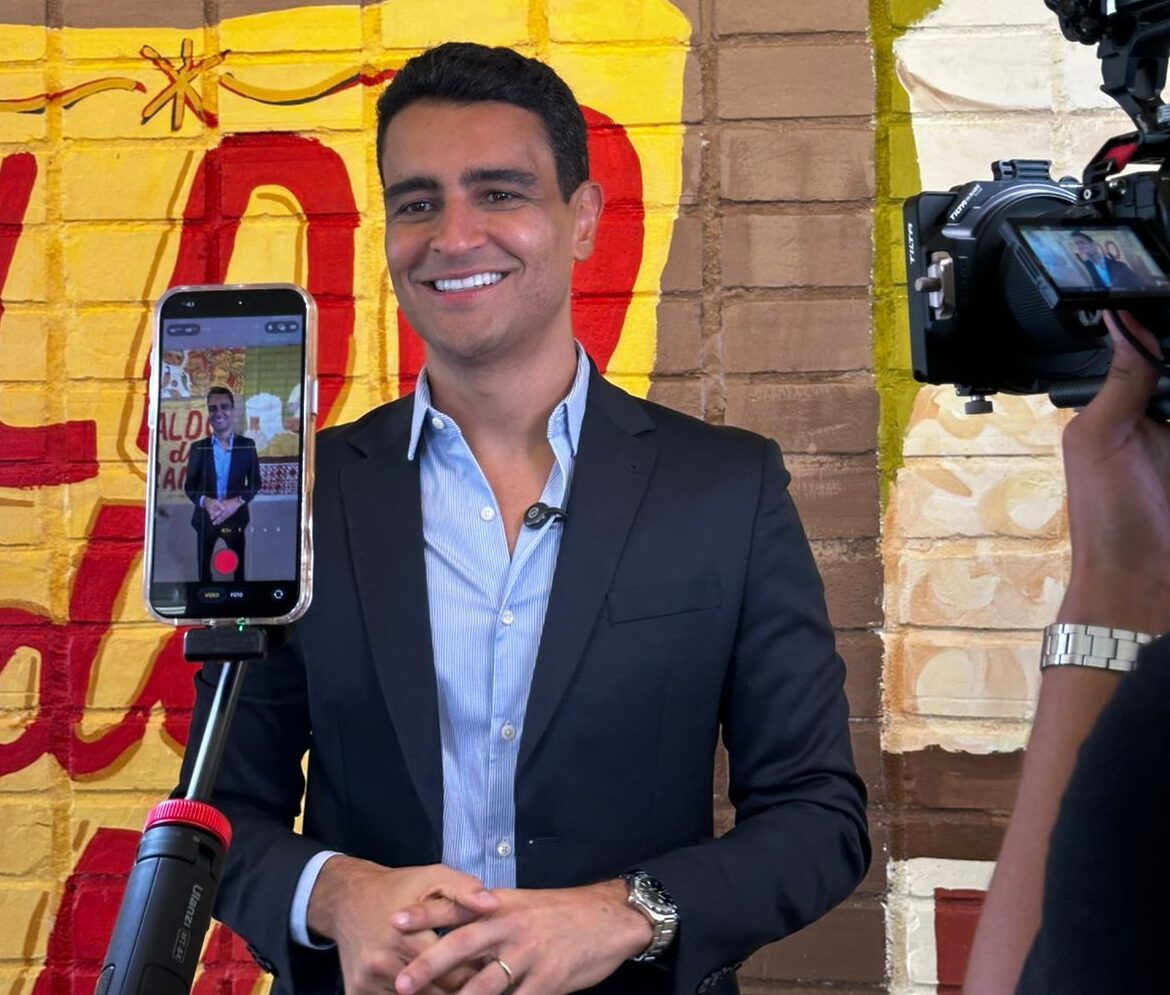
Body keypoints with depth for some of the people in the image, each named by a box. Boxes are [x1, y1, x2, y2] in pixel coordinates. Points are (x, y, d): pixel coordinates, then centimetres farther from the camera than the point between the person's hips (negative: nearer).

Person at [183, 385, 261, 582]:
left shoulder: (247, 445, -4)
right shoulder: (198, 447, -3)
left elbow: (255, 482, -1)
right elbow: (189, 485, -1)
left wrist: (238, 501, -20)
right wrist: (204, 501, -23)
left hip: (236, 517, 0)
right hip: (206, 517, 0)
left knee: (238, 566, 13)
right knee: (204, 567, 11)